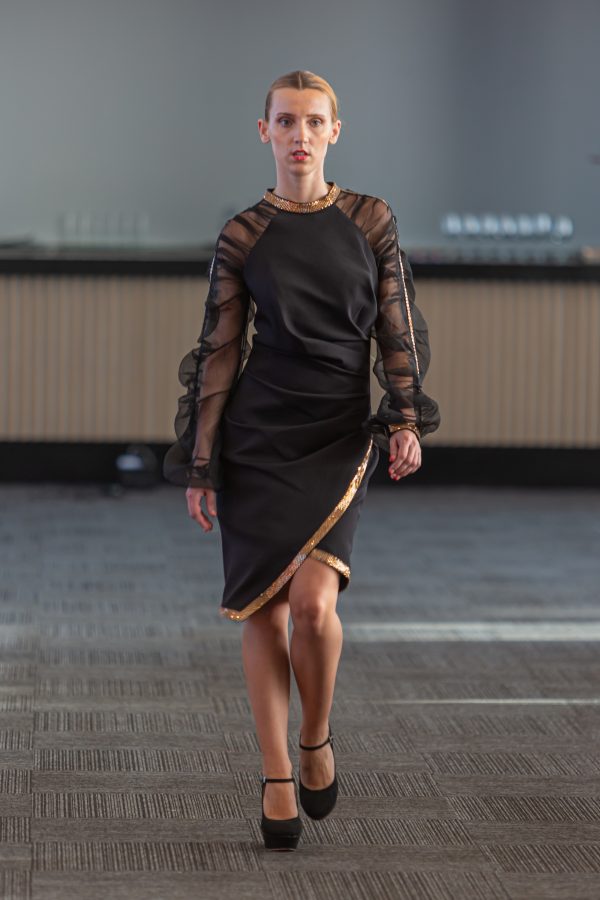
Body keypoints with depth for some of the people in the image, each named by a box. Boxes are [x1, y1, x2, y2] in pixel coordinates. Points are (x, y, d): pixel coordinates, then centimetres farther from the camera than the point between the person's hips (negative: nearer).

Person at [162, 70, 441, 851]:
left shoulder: (372, 221, 3)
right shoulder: (242, 236, 2)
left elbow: (398, 329, 6)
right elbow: (220, 350, 4)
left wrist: (407, 420, -7)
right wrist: (200, 463, 1)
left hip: (340, 433, -1)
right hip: (256, 432, 1)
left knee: (313, 600, -17)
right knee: (262, 606, 0)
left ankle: (317, 739, 10)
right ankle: (277, 775, 12)